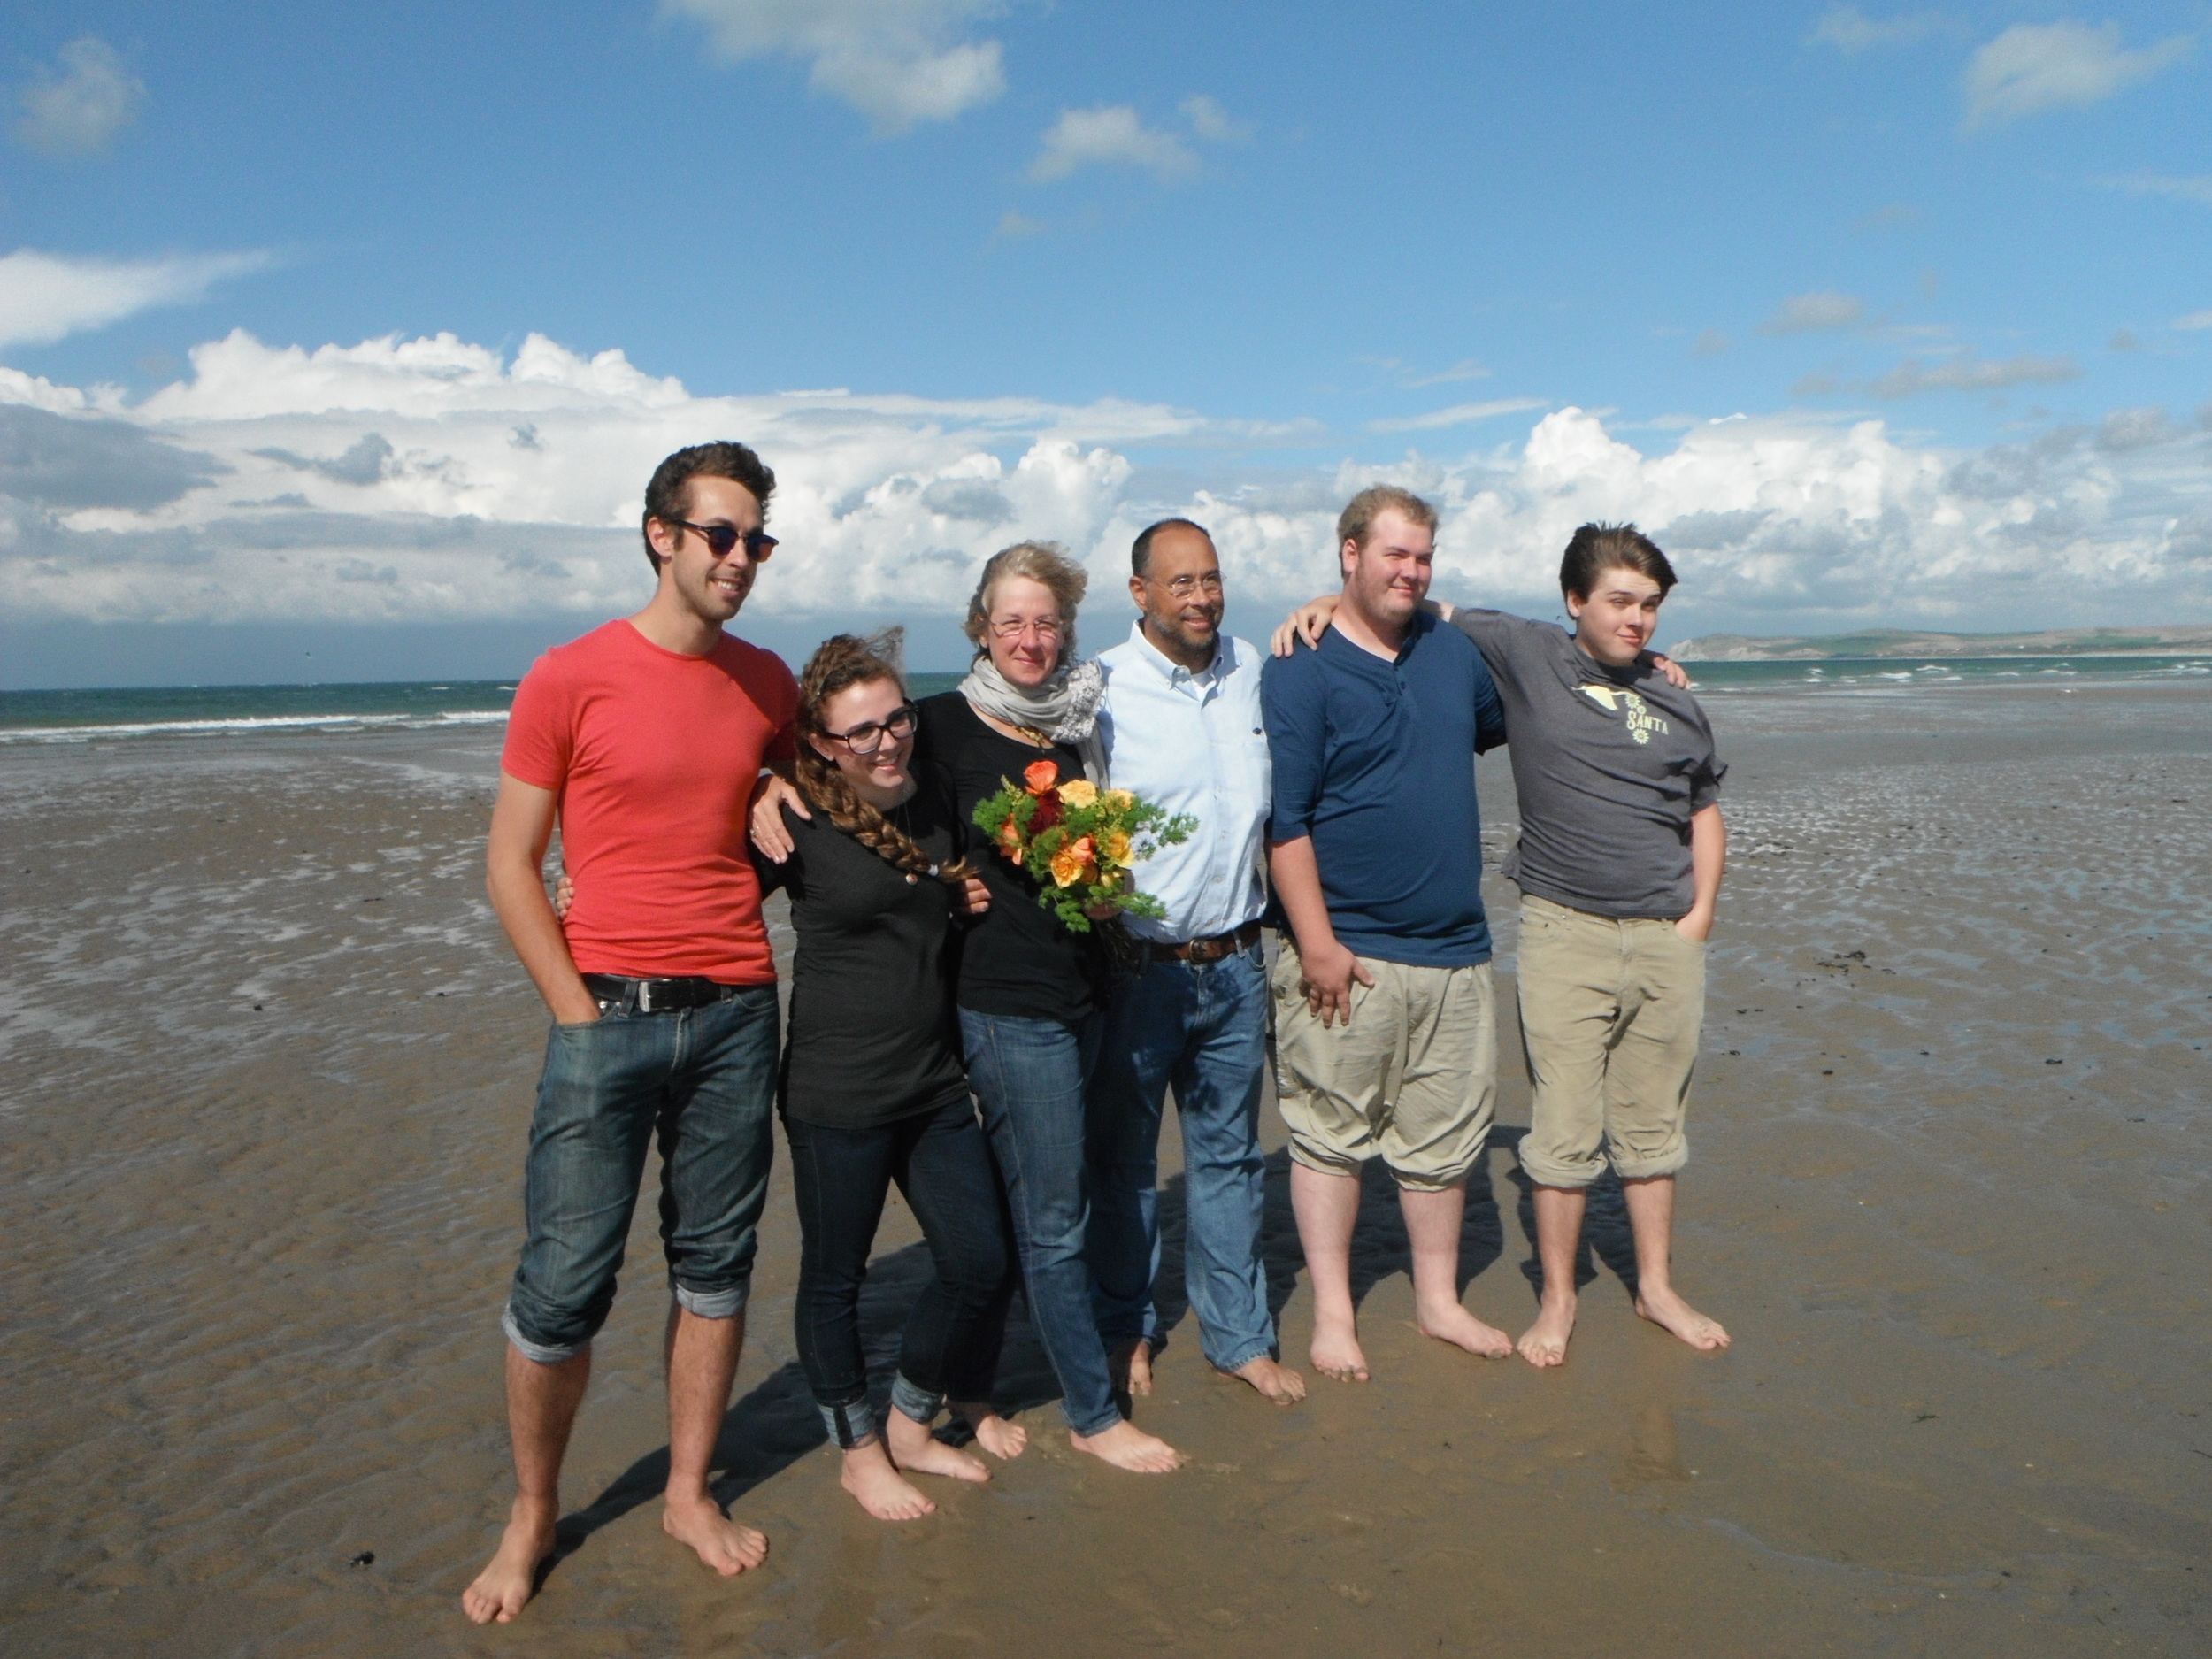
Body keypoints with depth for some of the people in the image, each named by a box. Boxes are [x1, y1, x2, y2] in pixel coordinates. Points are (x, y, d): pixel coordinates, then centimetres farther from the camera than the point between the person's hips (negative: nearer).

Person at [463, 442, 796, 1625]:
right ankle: (533, 1513, 24)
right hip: (607, 1013, -3)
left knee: (715, 1264, 11)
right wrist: (580, 1014, -8)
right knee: (563, 1283, 2)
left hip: (735, 1013, 4)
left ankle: (690, 1494, 28)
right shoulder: (569, 678, -4)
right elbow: (510, 867, -3)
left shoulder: (768, 684, 8)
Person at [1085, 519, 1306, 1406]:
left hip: (1236, 962, 5)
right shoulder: (1099, 689, -11)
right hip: (1137, 967, -4)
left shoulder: (1251, 671, 6)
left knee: (1229, 1153, 15)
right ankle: (1125, 1330, 31)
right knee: (1123, 1158, 11)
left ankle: (1240, 1336, 30)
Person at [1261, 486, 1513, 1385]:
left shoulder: (1453, 649, 11)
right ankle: (1332, 1311, 19)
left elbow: (1507, 720, 30)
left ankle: (1439, 1300, 29)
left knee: (1445, 1134, 13)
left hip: (1453, 947, 6)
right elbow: (1284, 819, -12)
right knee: (1332, 1132, 5)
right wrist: (1317, 942, -16)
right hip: (1347, 951, -6)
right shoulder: (1300, 668, -8)